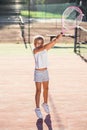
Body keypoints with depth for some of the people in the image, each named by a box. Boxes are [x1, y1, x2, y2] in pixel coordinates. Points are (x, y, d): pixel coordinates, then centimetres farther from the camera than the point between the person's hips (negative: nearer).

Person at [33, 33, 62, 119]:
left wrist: (61, 33, -21)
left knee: (46, 89, 15)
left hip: (45, 71, 5)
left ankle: (45, 104, 36)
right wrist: (53, 41, -36)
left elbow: (54, 42, -9)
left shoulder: (46, 49, 1)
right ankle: (37, 109, 6)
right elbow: (43, 48, -31)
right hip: (38, 72, -5)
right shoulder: (35, 50, -13)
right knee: (38, 91, -3)